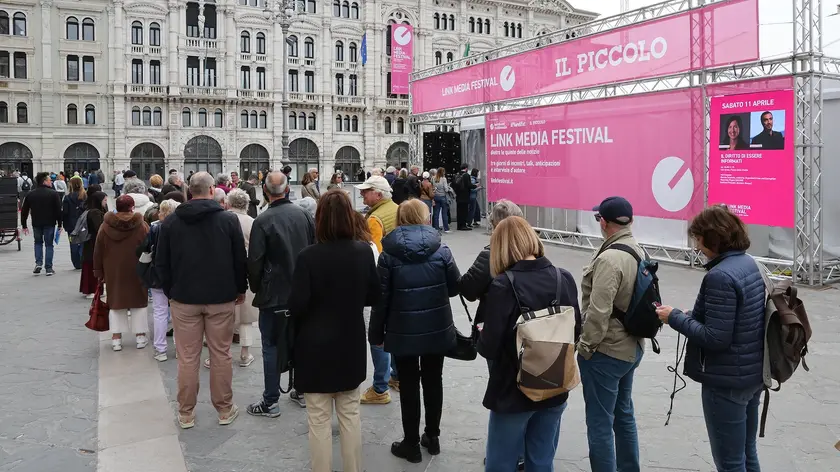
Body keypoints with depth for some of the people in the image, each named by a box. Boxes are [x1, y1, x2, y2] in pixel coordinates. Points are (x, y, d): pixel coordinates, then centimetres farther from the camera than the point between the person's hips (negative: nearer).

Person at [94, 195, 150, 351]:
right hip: (137, 273, -2)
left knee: (116, 302, 11)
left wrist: (99, 272, 11)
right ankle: (140, 336, 12)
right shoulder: (141, 226, -10)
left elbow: (98, 251, 2)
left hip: (113, 273, 2)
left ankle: (116, 338, 10)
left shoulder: (105, 227, -3)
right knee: (139, 302, 9)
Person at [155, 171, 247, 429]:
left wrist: (170, 291, 16)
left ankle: (186, 413, 18)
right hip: (221, 298, -1)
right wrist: (241, 289, 12)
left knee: (187, 357, 8)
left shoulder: (170, 221, -1)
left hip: (184, 298, 1)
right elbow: (240, 259, -2)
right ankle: (225, 409, 19)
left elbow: (161, 263, 4)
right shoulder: (228, 219, -6)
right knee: (221, 355, 8)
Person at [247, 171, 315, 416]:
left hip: (273, 294, -4)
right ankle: (303, 391, 27)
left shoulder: (263, 220, -16)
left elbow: (255, 260, -13)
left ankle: (270, 401, 10)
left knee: (271, 346, 4)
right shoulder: (304, 214, -3)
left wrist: (256, 287, 5)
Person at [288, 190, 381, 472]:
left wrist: (315, 306, 5)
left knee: (319, 420, 8)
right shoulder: (363, 252, -6)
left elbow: (296, 306, -16)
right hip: (351, 345, 4)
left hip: (316, 347, -4)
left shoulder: (308, 256, -18)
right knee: (350, 414, 17)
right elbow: (374, 296, 4)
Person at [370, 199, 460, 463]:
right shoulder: (441, 250, -5)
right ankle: (432, 437, 30)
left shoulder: (388, 255, -9)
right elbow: (455, 287, 4)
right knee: (433, 382, 17)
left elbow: (381, 298, -8)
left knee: (408, 386, 9)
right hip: (437, 330, 2)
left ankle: (411, 444, 19)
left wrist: (376, 333, 2)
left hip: (403, 332, -2)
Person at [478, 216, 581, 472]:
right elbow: (576, 331, 6)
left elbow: (489, 348, -19)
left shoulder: (503, 285, -20)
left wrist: (482, 337, 2)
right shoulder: (565, 279, -5)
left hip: (513, 392, -5)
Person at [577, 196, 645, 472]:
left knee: (600, 424, 2)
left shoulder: (609, 258, -24)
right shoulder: (638, 251, 4)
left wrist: (585, 346, -13)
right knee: (624, 415, 23)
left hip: (605, 353, -10)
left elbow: (598, 312, -26)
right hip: (631, 348, 10)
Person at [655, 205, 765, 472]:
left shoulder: (720, 276, -24)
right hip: (753, 373, 9)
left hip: (727, 381, -9)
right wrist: (692, 317, 8)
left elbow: (715, 338, -24)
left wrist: (675, 318, -14)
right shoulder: (749, 264, 5)